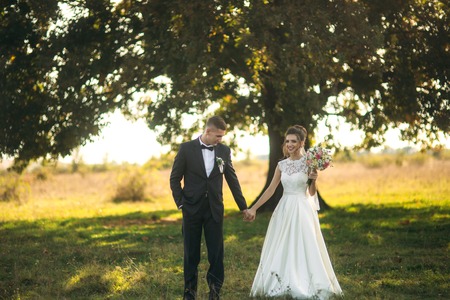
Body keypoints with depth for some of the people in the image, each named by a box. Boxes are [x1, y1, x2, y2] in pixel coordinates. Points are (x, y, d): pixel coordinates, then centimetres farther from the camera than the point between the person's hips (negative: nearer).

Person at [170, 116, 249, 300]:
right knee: (191, 254, 7)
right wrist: (180, 203, -6)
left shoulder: (224, 151, 3)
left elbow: (232, 180, 9)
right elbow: (175, 179, 1)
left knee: (217, 252, 0)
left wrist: (243, 207, 11)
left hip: (215, 209, 2)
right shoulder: (187, 149, -4)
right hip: (192, 209, -2)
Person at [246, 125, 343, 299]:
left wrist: (313, 180, -23)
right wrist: (253, 208, 6)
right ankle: (283, 285, 17)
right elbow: (270, 189, 8)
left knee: (303, 248, -2)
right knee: (281, 249, 7)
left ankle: (305, 286, 9)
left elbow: (312, 193, -4)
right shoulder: (282, 165, 6)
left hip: (302, 210, -4)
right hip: (284, 210, 4)